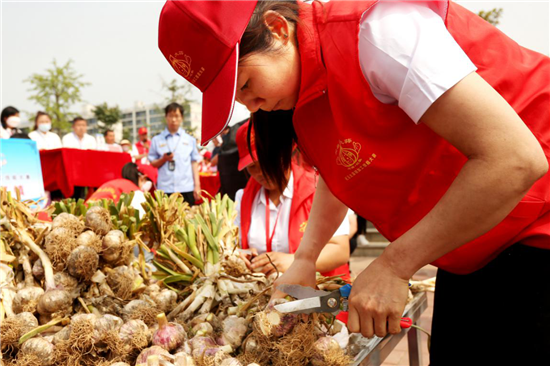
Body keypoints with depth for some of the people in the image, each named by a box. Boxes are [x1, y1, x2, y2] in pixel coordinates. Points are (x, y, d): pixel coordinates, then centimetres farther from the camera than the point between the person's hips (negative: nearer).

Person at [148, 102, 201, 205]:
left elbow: (194, 163, 9)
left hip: (186, 189, 0)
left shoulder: (190, 140, 10)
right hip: (165, 189, 0)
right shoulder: (157, 140, 9)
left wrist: (197, 185, 3)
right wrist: (164, 159, -9)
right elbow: (153, 164, 11)